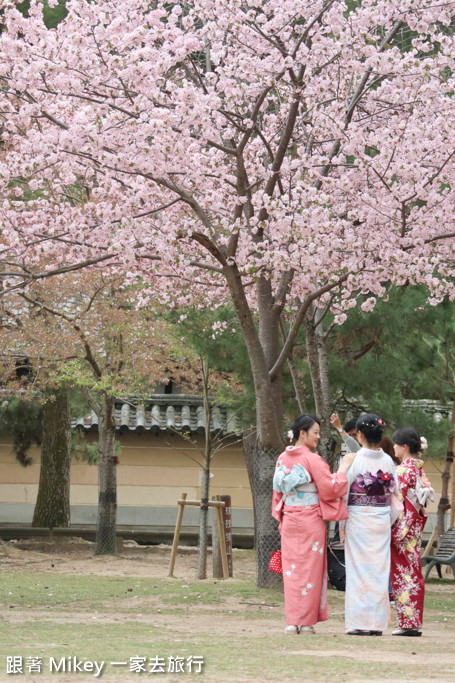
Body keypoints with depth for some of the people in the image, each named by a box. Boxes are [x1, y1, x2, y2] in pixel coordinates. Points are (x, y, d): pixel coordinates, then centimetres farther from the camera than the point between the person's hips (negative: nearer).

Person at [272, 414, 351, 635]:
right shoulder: (312, 460, -13)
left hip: (289, 520, 5)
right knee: (309, 569, 2)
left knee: (292, 569, 6)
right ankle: (306, 621, 3)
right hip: (311, 520, -5)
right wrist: (343, 469, -1)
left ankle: (292, 621, 3)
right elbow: (330, 488, -12)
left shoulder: (283, 459, 6)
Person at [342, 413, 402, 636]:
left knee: (359, 569, 0)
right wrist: (389, 521, 16)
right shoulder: (387, 461, 3)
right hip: (382, 521, 4)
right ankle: (377, 623, 8)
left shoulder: (353, 459, -10)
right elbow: (394, 493, 6)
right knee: (379, 569, 7)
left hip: (358, 519, -4)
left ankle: (360, 624, -2)